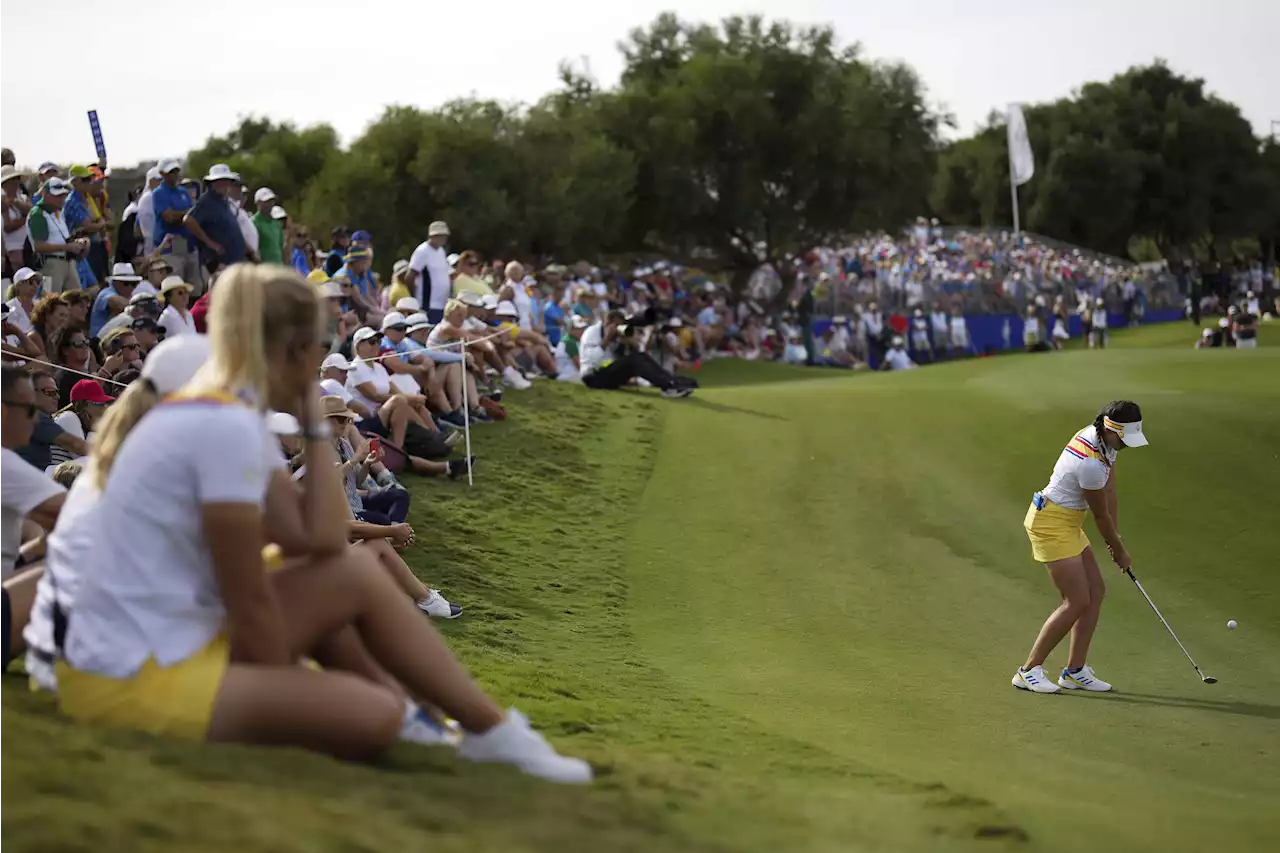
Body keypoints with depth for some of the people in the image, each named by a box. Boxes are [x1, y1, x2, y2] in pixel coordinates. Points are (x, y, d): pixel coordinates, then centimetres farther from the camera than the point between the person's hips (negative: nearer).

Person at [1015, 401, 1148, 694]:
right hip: (1051, 524, -10)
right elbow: (1101, 515, -15)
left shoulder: (1103, 438, -1)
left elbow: (1110, 493, 6)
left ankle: (1075, 671, 13)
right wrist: (1119, 551, 0)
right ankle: (1029, 670, -1)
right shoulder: (1091, 464, -29)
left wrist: (1116, 538, 3)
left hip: (1069, 524, 10)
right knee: (1077, 602, -9)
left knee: (1096, 591, 8)